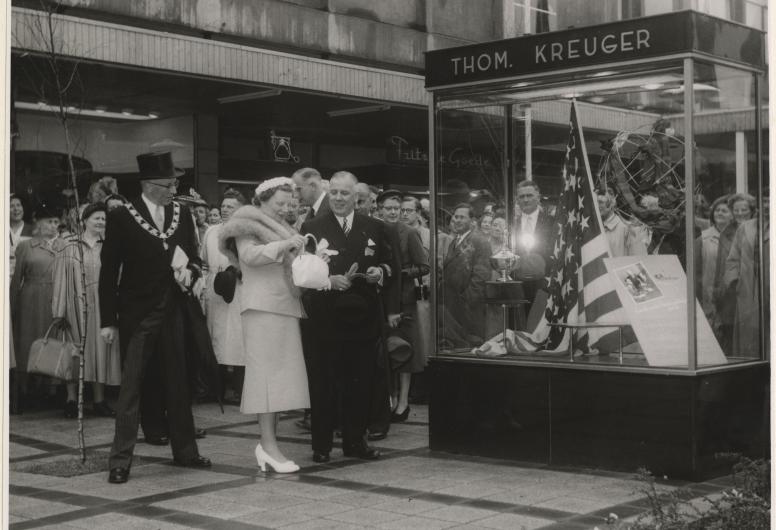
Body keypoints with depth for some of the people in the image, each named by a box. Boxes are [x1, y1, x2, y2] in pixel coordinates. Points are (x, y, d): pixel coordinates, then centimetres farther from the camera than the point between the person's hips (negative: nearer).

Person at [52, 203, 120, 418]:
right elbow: (61, 280, -1)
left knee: (101, 350, 3)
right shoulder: (70, 248, 2)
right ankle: (71, 399, 6)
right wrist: (60, 311, -7)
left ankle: (99, 400, 7)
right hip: (77, 305, -2)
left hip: (102, 305, 2)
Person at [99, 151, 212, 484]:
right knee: (131, 386, -2)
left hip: (174, 312, 5)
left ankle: (184, 451, 26)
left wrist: (190, 270, -9)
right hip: (137, 315, -5)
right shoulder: (122, 218, -9)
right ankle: (120, 460, 4)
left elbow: (193, 255, 16)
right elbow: (108, 272, -7)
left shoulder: (182, 213, 4)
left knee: (178, 384, 14)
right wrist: (108, 321, -9)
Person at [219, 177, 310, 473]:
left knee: (279, 373, 4)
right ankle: (269, 445, -11)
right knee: (267, 371, -10)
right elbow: (250, 255, -16)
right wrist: (283, 245, -19)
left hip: (285, 306, 8)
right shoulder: (249, 224, 0)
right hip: (263, 305, -8)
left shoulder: (280, 227, 25)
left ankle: (266, 443, 6)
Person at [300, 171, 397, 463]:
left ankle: (355, 441, 18)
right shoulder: (312, 227, 3)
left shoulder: (375, 229, 11)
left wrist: (380, 273, -8)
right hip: (325, 316, -2)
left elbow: (390, 267, 14)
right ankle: (321, 445, 11)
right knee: (323, 382, 3)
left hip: (363, 316, 2)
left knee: (360, 382, 6)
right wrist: (328, 280, -17)